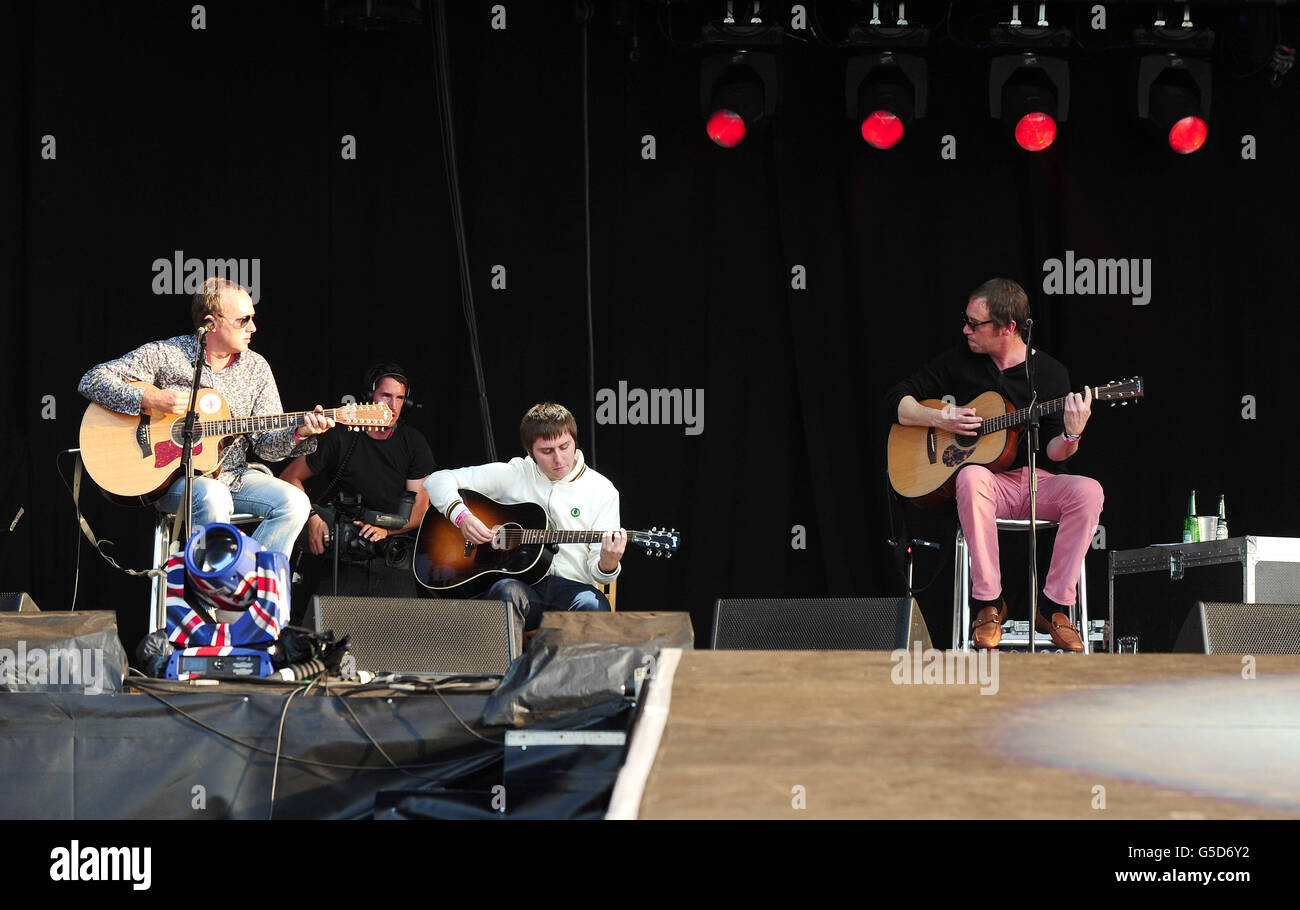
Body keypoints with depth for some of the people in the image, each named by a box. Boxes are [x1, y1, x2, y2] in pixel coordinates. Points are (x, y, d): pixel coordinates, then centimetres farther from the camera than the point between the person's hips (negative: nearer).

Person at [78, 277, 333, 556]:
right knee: (214, 498, -37)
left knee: (294, 502, -20)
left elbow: (267, 444, 4)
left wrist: (299, 433, -18)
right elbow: (92, 381, -9)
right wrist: (149, 400, -22)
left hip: (232, 475, 5)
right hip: (170, 478, -5)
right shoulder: (165, 355, -6)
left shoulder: (256, 368, 7)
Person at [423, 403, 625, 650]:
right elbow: (437, 481, 10)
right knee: (507, 590, -36)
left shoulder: (602, 492, 8)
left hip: (572, 586, 0)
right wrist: (462, 516, -9)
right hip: (521, 582, 0)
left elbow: (597, 572, 6)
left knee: (593, 606, -36)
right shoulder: (514, 475, 9)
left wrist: (607, 565, -20)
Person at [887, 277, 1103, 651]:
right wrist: (939, 418, -8)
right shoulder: (960, 361, 5)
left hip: (1039, 483, 0)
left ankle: (1054, 606, -21)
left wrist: (1071, 435, -25)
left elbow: (1053, 453, -3)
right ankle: (988, 603, -30)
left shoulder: (1050, 373, 2)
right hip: (991, 483, 0)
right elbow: (899, 401, 9)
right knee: (971, 476, -37)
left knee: (1088, 491, -31)